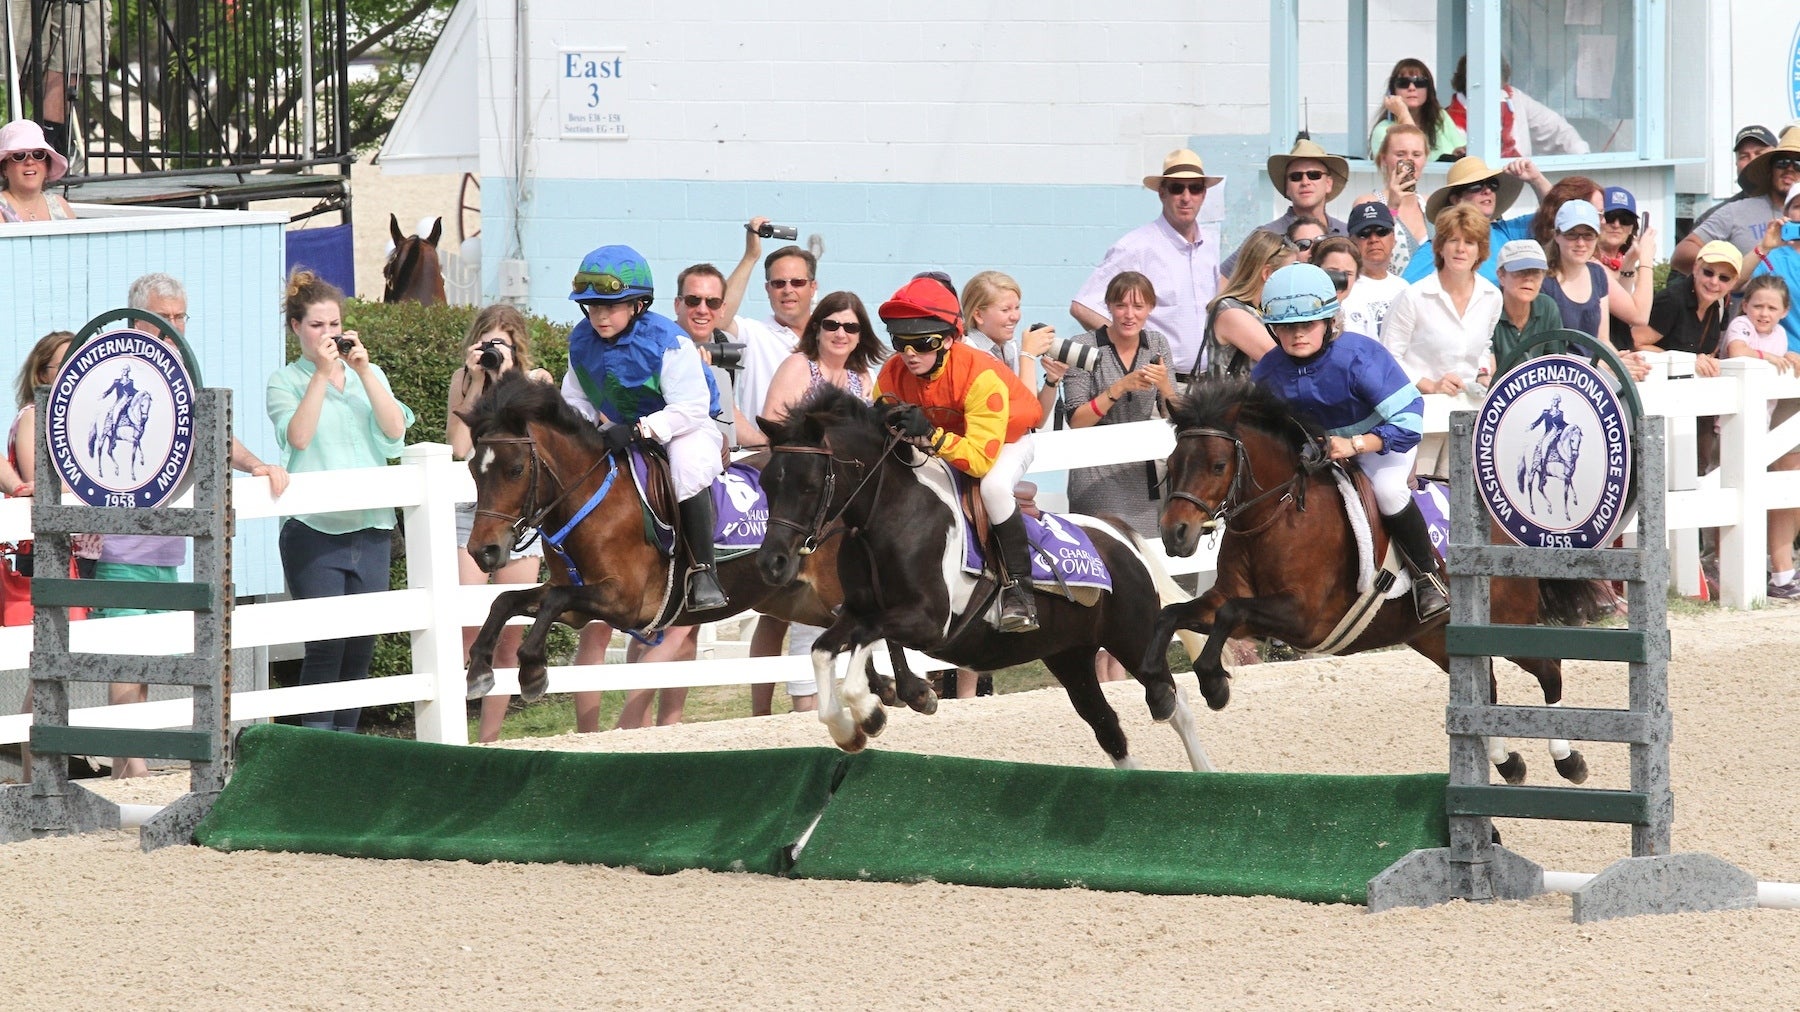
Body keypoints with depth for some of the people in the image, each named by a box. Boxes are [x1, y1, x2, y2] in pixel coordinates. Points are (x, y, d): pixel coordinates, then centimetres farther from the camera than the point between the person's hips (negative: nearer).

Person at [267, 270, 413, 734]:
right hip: (314, 527, -4)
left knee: (361, 647, 5)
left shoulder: (369, 375, 15)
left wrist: (363, 371, -7)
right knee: (326, 644, -11)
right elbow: (297, 436, -14)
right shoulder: (285, 381, 3)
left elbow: (395, 430, 0)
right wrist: (322, 373, -15)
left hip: (371, 526, 4)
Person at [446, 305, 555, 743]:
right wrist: (477, 382, -9)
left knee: (510, 639, 4)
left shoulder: (536, 382, 6)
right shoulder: (462, 380, 5)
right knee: (465, 629, -15)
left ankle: (489, 739, 12)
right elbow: (458, 446, -9)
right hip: (469, 512, -2)